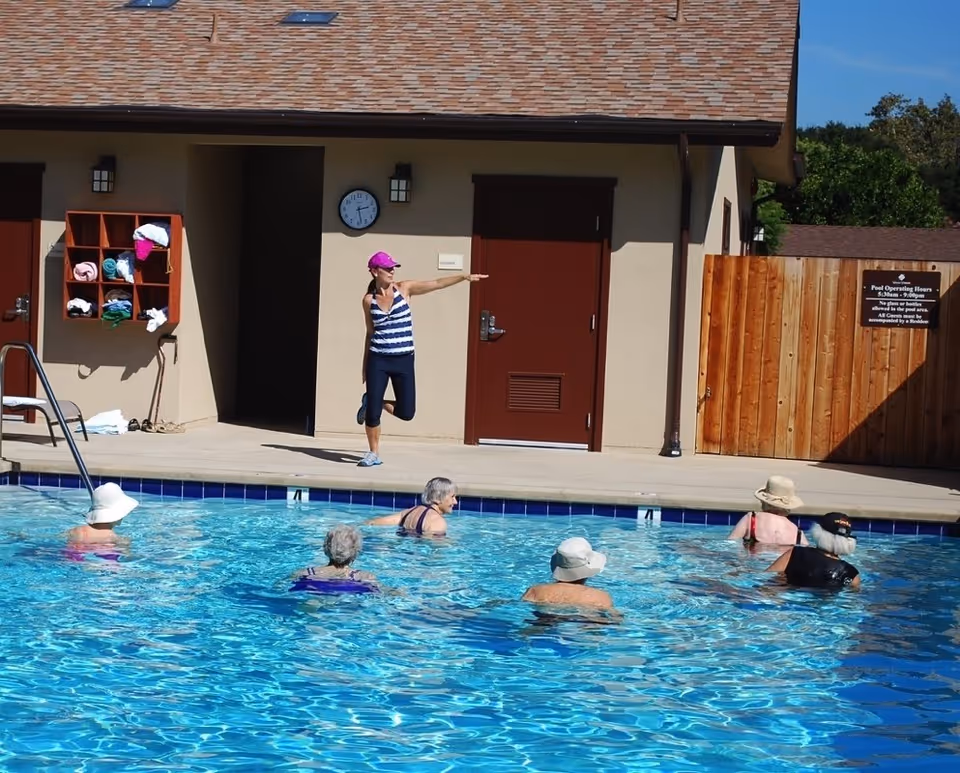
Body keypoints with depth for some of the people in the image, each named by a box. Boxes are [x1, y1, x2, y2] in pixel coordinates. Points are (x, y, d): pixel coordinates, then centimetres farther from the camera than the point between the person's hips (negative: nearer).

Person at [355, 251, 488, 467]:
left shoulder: (404, 288, 0)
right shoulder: (369, 299, 1)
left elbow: (435, 284, -8)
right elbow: (370, 333, 10)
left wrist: (464, 277, -17)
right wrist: (365, 365, 12)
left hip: (404, 360, 1)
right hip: (378, 360, -1)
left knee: (406, 412, -1)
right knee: (372, 412, -4)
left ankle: (375, 403, 26)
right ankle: (374, 454, 16)